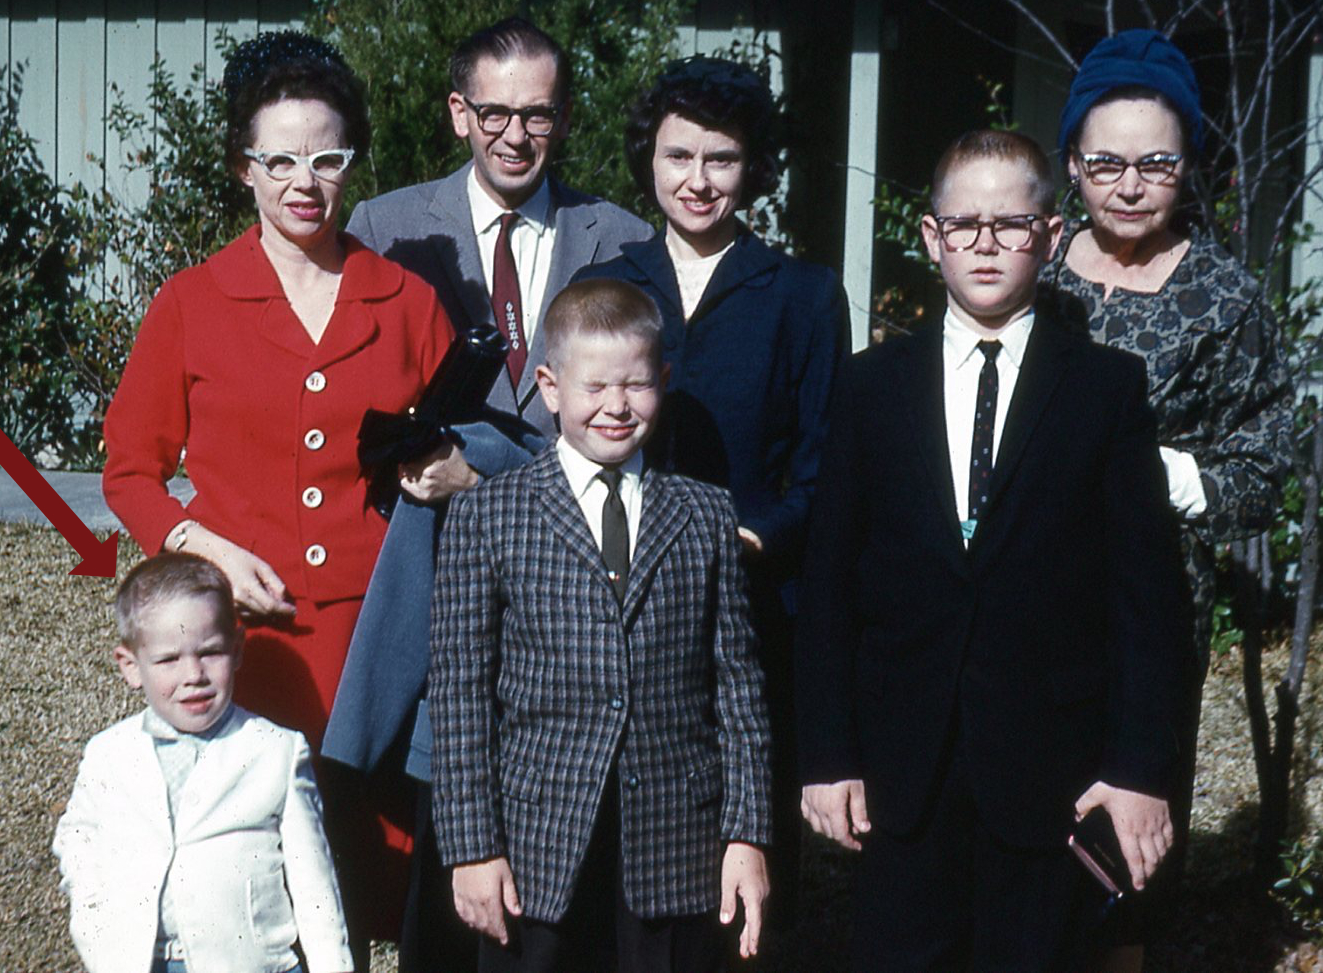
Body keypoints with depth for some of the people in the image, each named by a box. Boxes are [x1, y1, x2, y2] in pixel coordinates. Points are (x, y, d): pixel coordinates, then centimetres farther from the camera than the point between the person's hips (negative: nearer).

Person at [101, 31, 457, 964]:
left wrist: (442, 474, -4)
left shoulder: (408, 301, 8)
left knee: (377, 847, 3)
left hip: (381, 628, 1)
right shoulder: (189, 305, 4)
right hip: (244, 636, -1)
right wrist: (205, 547, -7)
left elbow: (453, 445, 19)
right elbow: (131, 469, 9)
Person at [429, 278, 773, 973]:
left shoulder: (707, 516, 8)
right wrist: (473, 845, -5)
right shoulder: (485, 516, 2)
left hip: (678, 851, 2)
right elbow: (459, 689, -1)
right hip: (537, 846, -1)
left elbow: (736, 681, 7)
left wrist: (747, 833, 1)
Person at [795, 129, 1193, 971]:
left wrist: (1141, 767, -8)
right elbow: (831, 580, 4)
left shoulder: (1109, 386, 2)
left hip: (1049, 771, -1)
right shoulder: (875, 385, 6)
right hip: (903, 767, 1)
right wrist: (828, 754, -1)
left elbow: (1148, 588, -1)